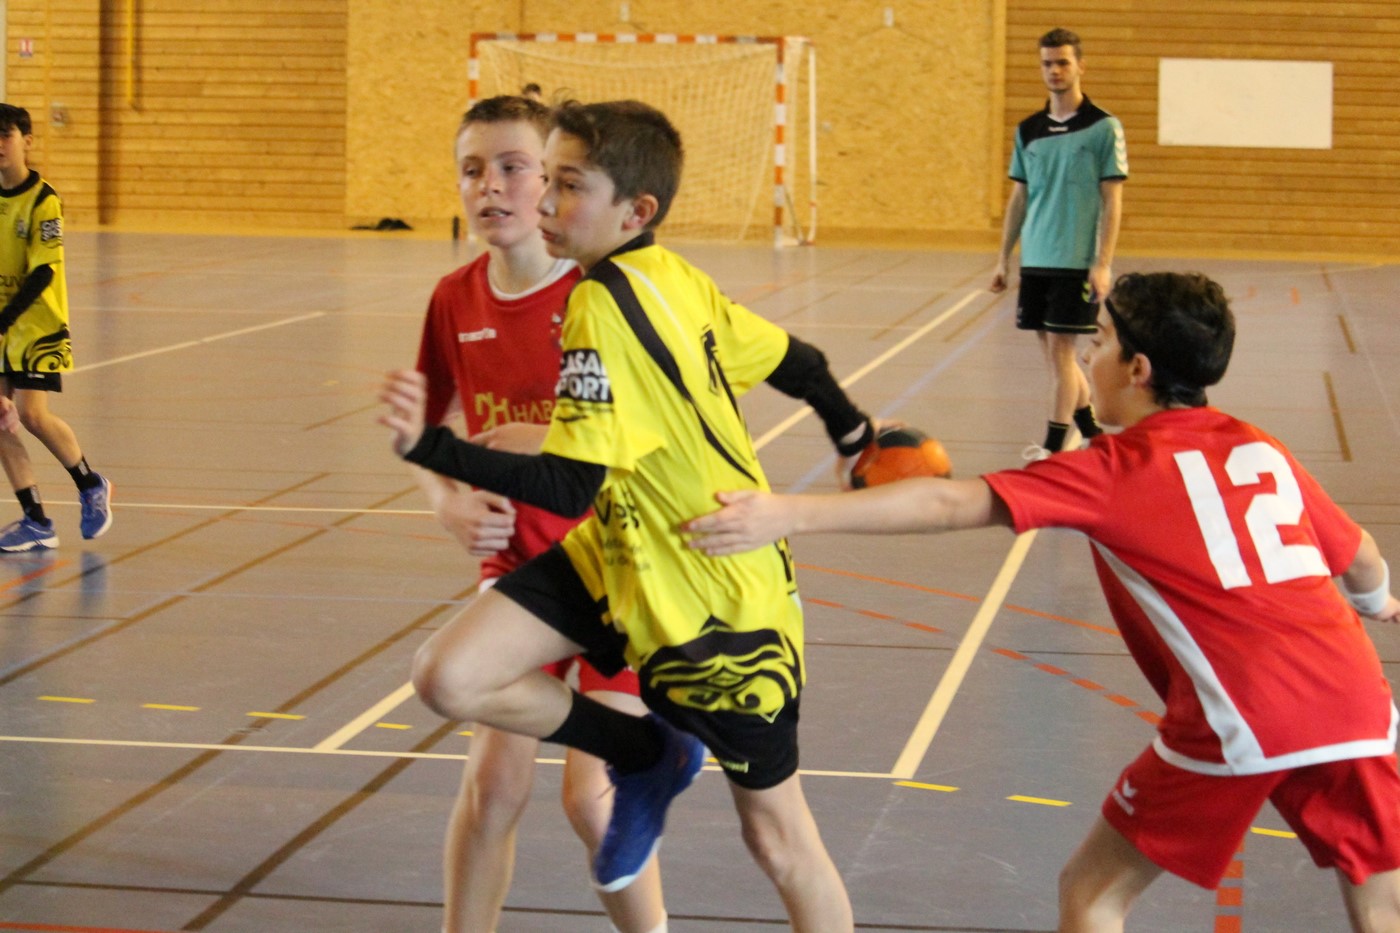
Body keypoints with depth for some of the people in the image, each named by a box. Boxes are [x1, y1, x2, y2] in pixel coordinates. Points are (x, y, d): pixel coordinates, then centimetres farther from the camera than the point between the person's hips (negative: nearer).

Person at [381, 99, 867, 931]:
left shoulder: (601, 307, -25)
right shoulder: (673, 279, -2)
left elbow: (570, 488, -30)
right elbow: (796, 361, 11)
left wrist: (433, 448, -38)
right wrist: (857, 434, 30)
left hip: (715, 601, -8)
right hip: (621, 557, 8)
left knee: (777, 837, 7)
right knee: (452, 677, -8)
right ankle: (648, 758, 13)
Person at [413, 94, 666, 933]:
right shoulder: (456, 301, -2)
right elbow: (432, 439, 11)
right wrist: (450, 503, -8)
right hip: (519, 565, 5)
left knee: (592, 798, -7)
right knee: (494, 779, 3)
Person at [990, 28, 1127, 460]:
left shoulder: (1104, 128, -6)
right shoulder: (1028, 130, 9)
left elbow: (1112, 201, -7)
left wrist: (1103, 264, -13)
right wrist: (1003, 258, 11)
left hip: (1077, 262, -5)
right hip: (1035, 260, 5)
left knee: (1060, 347, -6)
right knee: (1051, 349, 10)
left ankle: (1055, 444, 0)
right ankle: (1089, 427, 26)